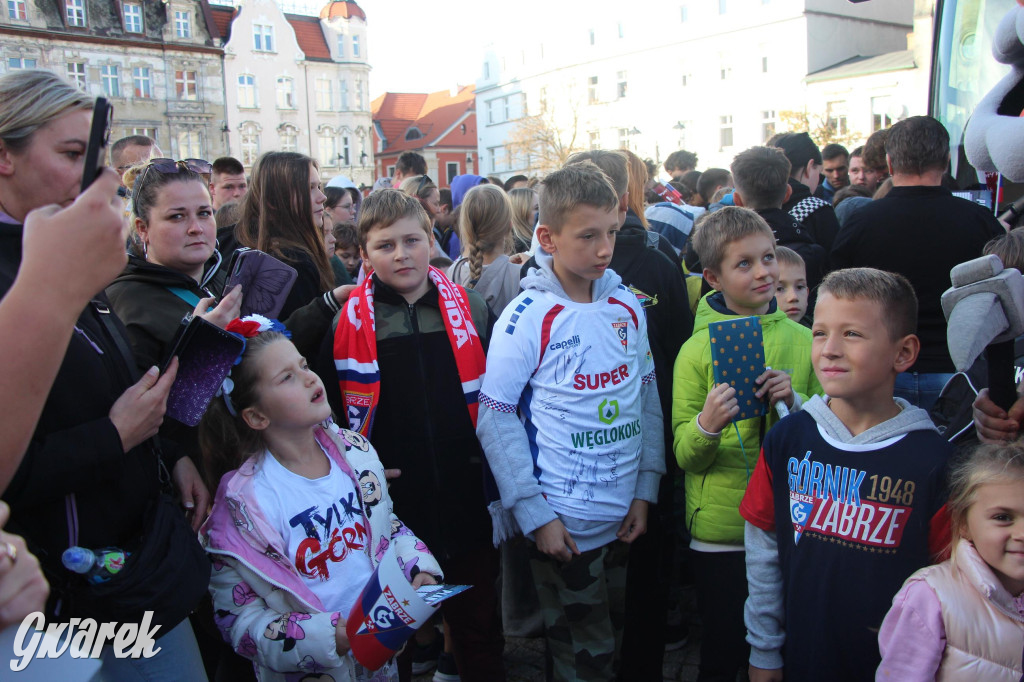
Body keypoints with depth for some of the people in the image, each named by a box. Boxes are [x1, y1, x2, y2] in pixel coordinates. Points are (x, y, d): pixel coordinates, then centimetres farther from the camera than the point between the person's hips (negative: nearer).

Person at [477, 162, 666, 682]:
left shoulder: (627, 306, 1)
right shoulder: (528, 317, -14)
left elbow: (648, 397, 7)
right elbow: (495, 418, -12)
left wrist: (646, 488, 3)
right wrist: (533, 513, -13)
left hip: (626, 517, 5)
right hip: (564, 522, -5)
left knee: (628, 639, 22)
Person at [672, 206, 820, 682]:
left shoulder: (802, 340, 1)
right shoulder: (697, 350, -7)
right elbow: (684, 455, -6)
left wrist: (794, 402, -14)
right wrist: (707, 425, -26)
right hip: (718, 531, -2)